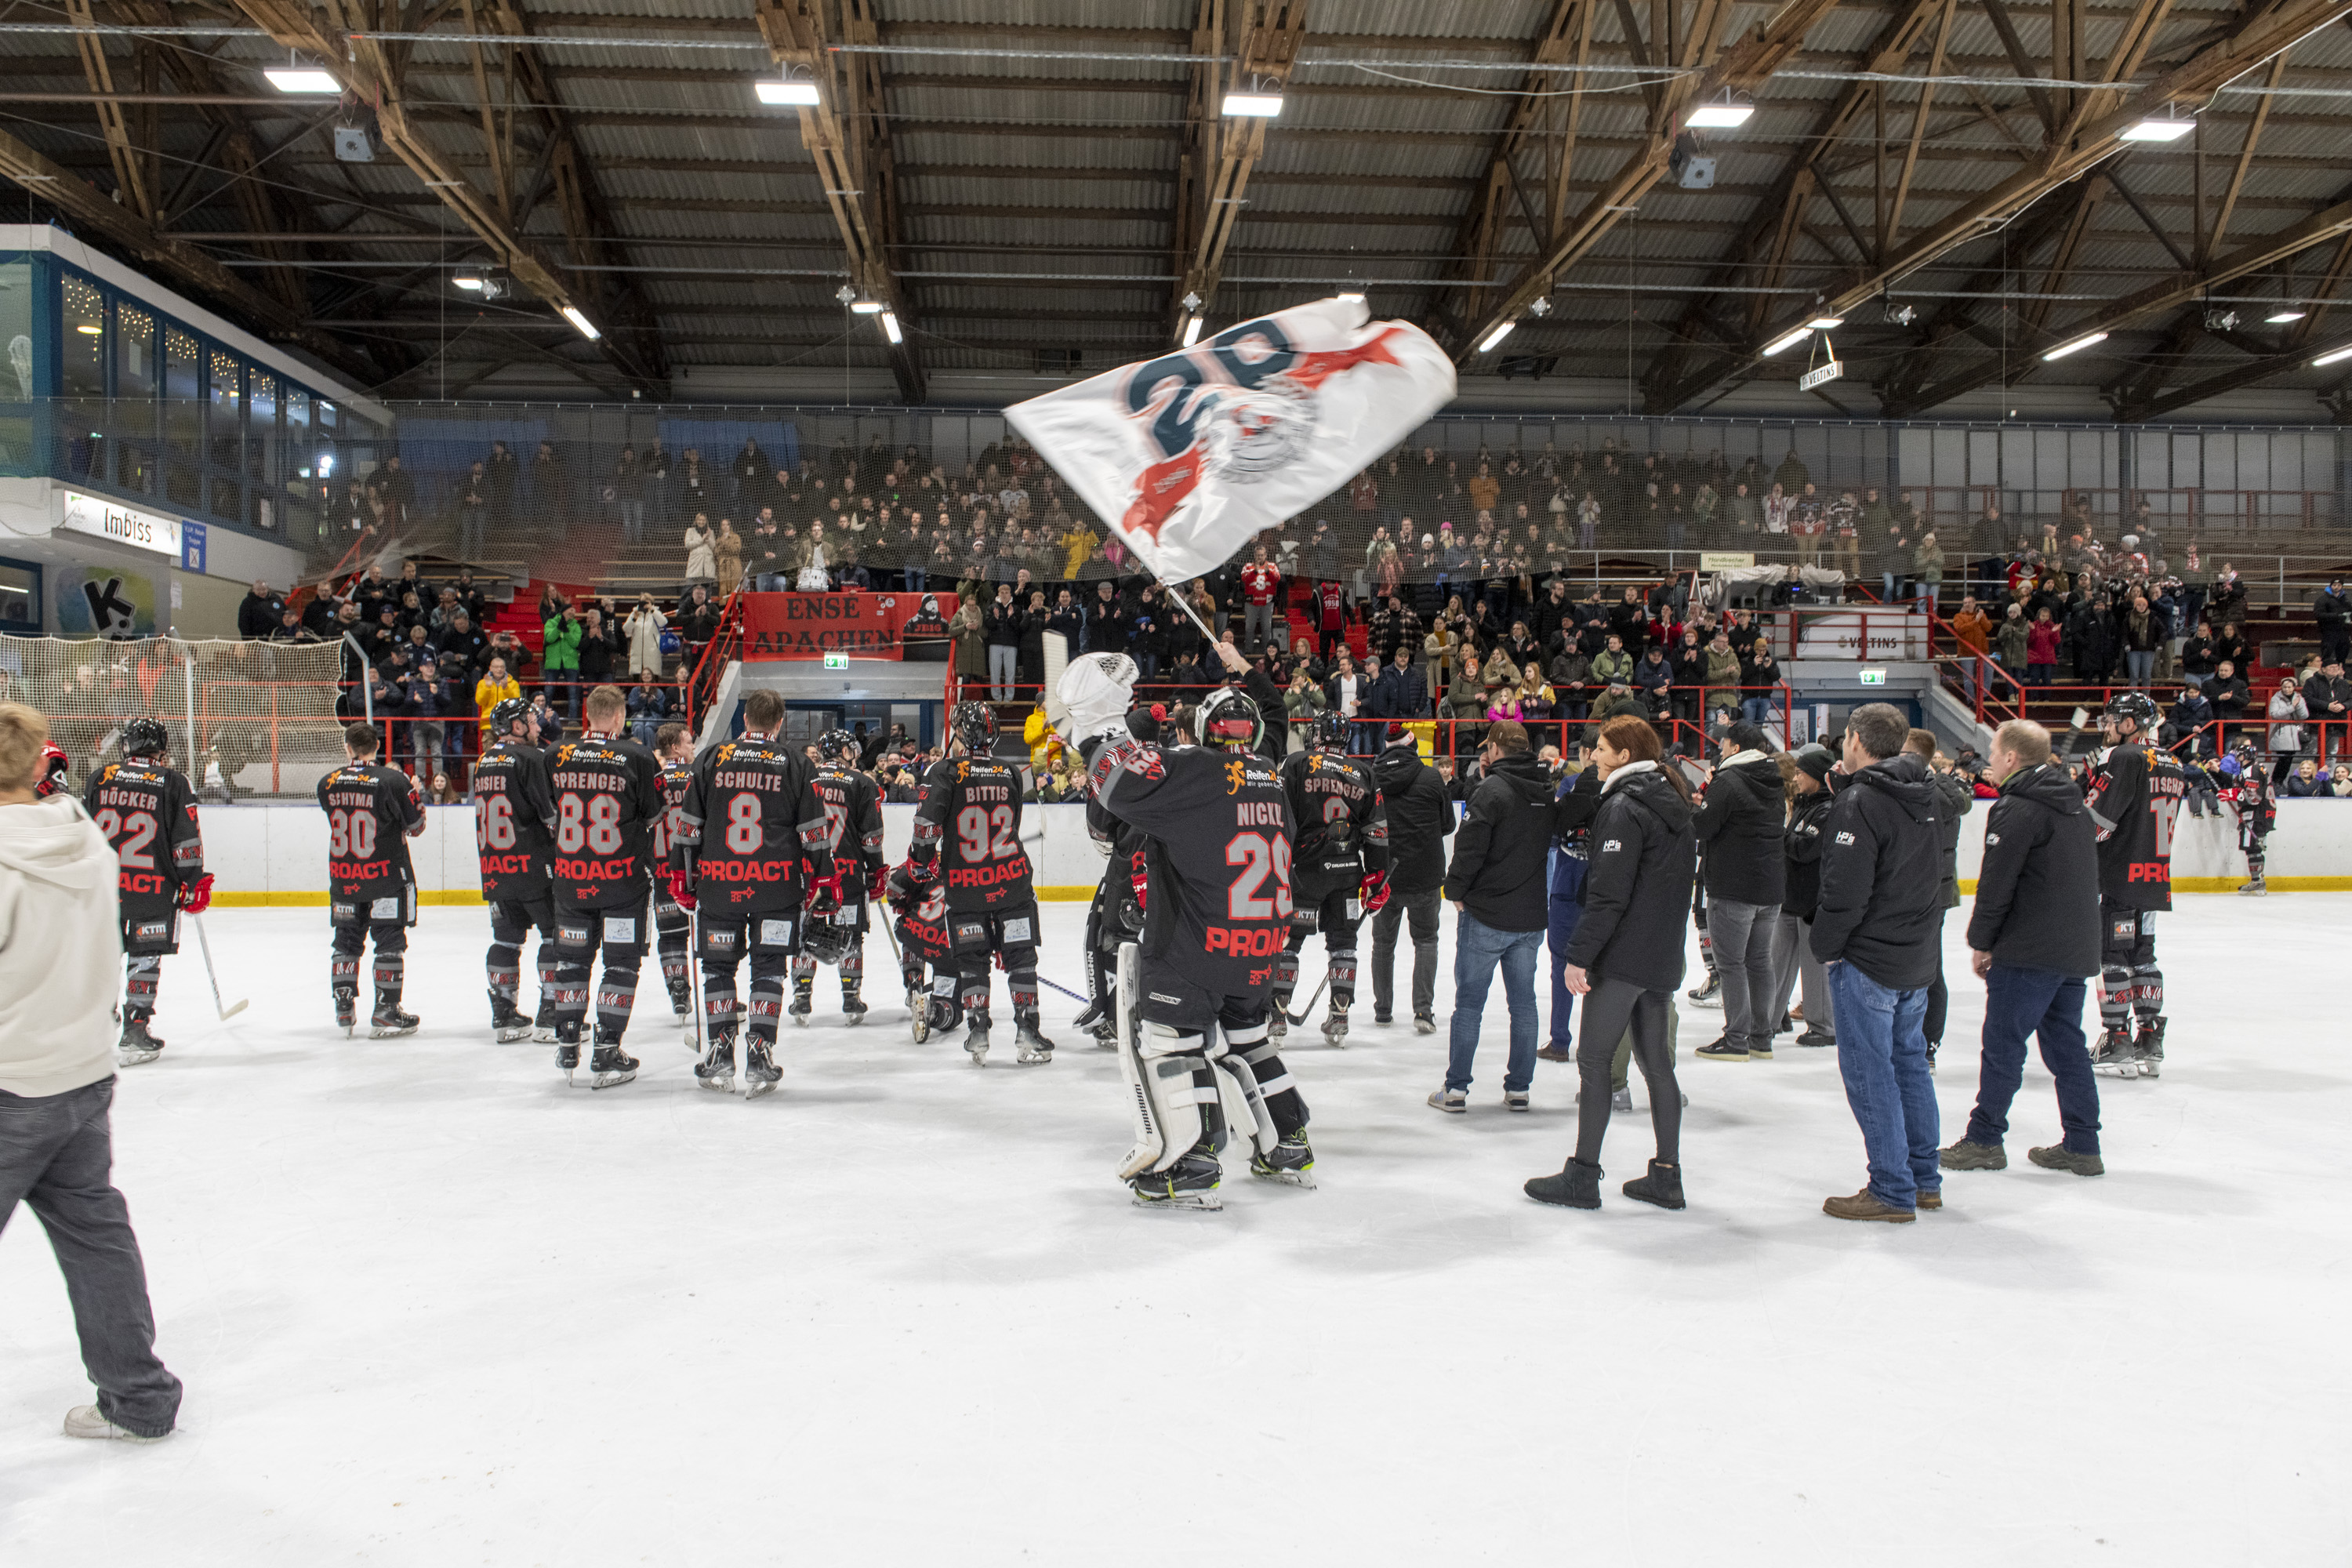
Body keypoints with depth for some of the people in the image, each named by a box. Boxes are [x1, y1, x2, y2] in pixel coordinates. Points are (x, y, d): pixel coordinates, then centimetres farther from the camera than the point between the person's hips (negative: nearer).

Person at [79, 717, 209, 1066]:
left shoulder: (100, 778, 6)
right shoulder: (173, 782, -3)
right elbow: (186, 841, -5)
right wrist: (194, 883, 3)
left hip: (102, 884, 3)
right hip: (153, 887, -3)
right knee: (145, 957, 4)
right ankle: (135, 1032, 3)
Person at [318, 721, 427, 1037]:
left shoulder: (328, 784, 0)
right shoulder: (394, 781, -13)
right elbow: (415, 826, -6)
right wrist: (416, 792, 10)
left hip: (342, 878, 4)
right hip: (386, 875, -4)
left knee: (347, 941, 15)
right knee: (390, 942, 3)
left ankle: (344, 1011, 16)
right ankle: (385, 1014, 2)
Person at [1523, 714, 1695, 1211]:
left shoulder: (1625, 807, -15)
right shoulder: (1672, 805, 13)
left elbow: (1608, 894, -21)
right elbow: (1685, 880, 19)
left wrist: (1579, 955, -18)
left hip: (1622, 957, -9)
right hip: (1663, 957, 9)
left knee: (1594, 1059, -2)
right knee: (1656, 1062, 12)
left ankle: (1583, 1176, 2)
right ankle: (1666, 1176, 16)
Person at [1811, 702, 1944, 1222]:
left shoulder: (1860, 802, -18)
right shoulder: (1923, 795, 8)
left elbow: (1845, 890, -22)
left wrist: (1826, 946, -9)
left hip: (1868, 961, -9)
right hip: (1918, 959, 9)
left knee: (1869, 1071, -1)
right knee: (1909, 1061, 17)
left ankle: (1893, 1191, 4)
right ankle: (1925, 1180, 25)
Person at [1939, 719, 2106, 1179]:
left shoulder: (2016, 810, -14)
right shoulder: (2074, 805, 14)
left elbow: (1997, 883, -16)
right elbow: (2087, 878, 19)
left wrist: (1981, 942, -4)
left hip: (2029, 952, -9)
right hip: (2077, 949, 9)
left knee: (2003, 1042, 0)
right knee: (2066, 1042, 13)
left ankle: (1984, 1140, 6)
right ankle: (2082, 1146, 15)